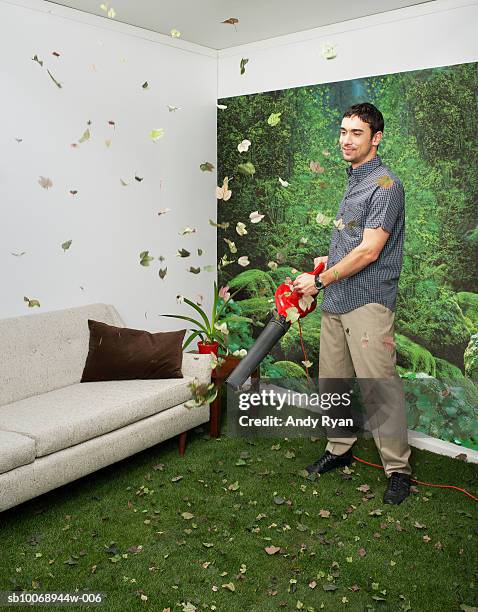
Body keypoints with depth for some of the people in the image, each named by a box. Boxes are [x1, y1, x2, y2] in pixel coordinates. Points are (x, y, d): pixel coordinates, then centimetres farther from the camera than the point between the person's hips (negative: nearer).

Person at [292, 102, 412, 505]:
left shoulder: (385, 186, -11)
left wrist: (320, 281, -11)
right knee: (333, 381, 14)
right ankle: (339, 450, 29)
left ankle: (398, 469, 8)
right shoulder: (354, 182, 18)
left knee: (379, 388, -5)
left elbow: (369, 251, -18)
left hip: (368, 304, -9)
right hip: (335, 303, 9)